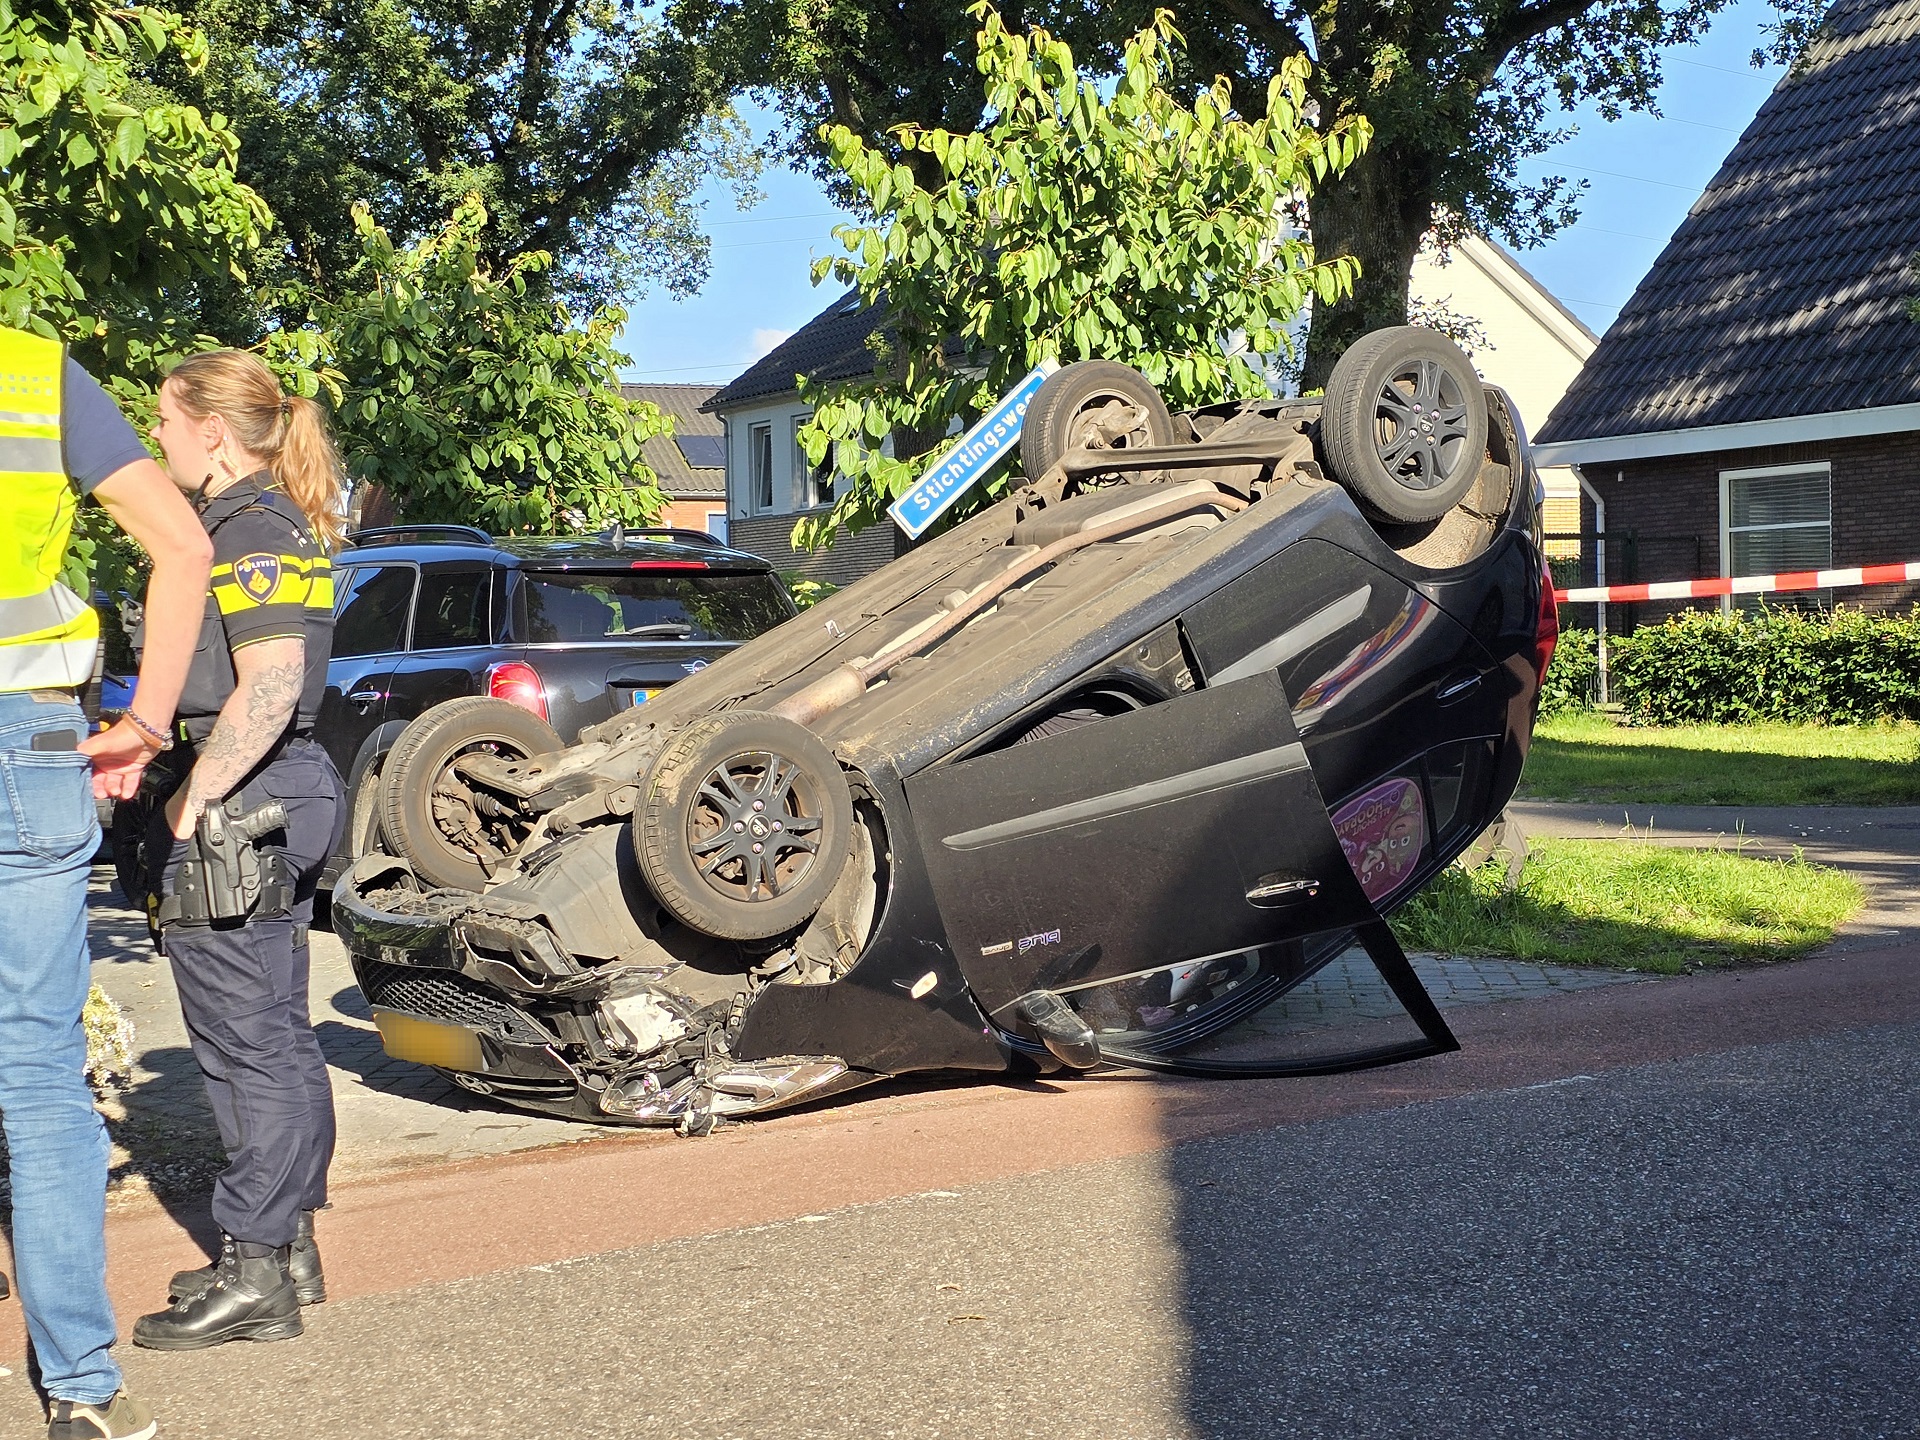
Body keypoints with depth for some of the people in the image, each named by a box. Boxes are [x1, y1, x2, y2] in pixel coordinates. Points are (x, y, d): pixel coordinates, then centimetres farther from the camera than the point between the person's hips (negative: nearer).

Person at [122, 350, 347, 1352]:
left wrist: (193, 803, -19)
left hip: (237, 812, -10)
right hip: (284, 797, 10)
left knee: (246, 1045, -4)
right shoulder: (272, 523, 17)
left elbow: (268, 690, -24)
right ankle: (288, 1250, 25)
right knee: (278, 1038, 15)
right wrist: (151, 747, 17)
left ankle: (253, 1276, 4)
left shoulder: (247, 530, -14)